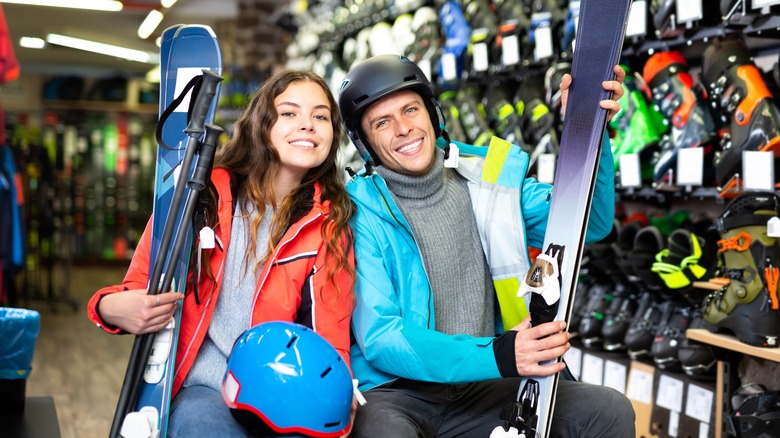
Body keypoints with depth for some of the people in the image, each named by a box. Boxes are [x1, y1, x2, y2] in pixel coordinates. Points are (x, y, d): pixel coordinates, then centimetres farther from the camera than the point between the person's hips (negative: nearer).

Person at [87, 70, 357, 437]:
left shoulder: (329, 224, 5)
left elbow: (330, 338, 2)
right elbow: (141, 287, 10)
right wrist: (113, 309, -14)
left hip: (280, 402, 1)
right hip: (198, 390, -1)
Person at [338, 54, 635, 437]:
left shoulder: (488, 180, 5)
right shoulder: (359, 213, -9)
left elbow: (589, 223, 2)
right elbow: (379, 338, -16)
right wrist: (495, 356, -29)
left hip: (482, 389, 5)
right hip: (395, 391, -4)